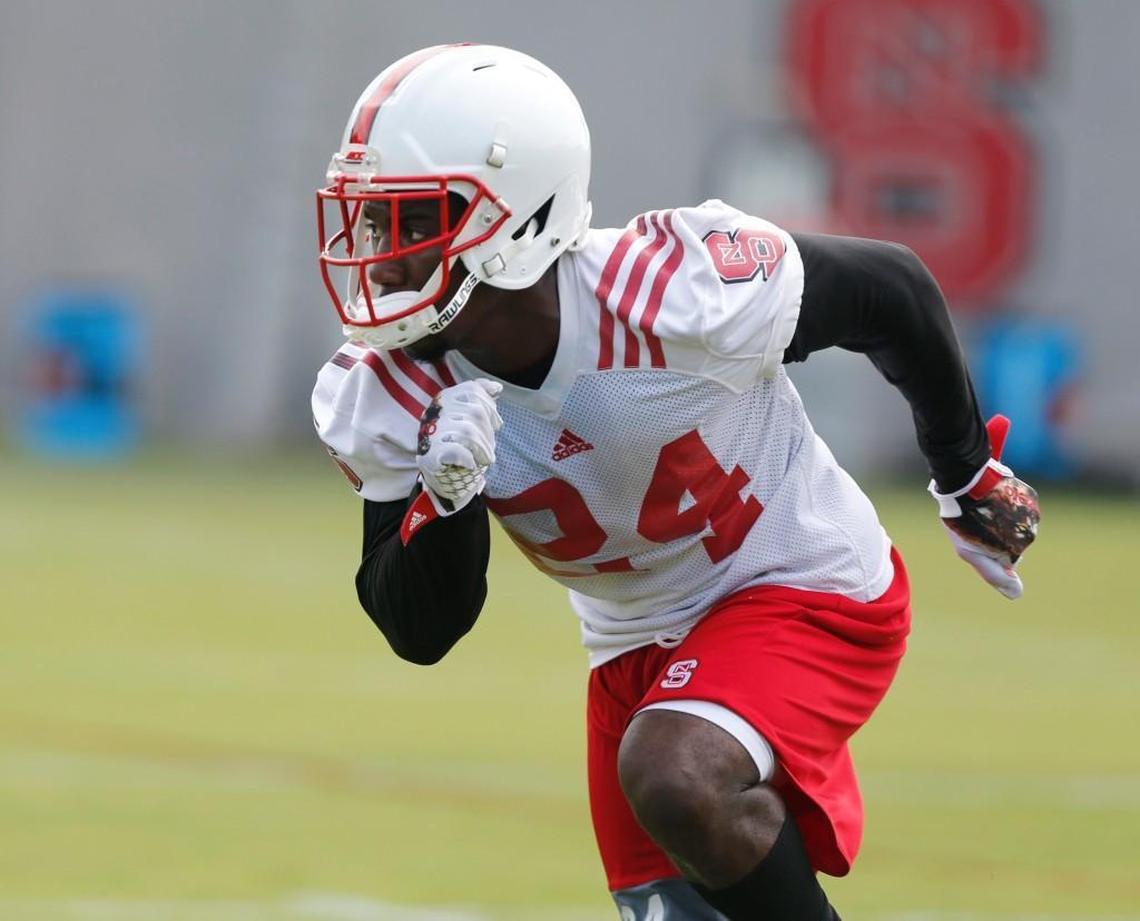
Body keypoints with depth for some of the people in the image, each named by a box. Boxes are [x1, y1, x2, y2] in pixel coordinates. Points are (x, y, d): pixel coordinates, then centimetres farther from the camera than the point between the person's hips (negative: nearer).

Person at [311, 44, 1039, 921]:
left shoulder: (681, 294, -29)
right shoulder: (392, 400, -16)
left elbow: (888, 288, -11)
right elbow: (421, 633, -10)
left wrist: (968, 474, 5)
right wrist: (444, 496, -32)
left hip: (809, 592, -6)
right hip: (639, 646, 6)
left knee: (675, 776, -32)